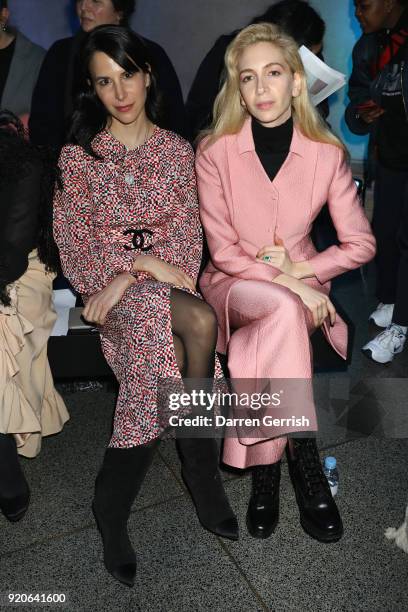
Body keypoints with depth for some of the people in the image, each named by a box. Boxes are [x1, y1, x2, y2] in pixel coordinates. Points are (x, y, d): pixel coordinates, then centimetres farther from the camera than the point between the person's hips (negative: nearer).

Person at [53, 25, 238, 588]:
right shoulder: (78, 156, 4)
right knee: (199, 322, -32)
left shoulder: (177, 150, 9)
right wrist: (148, 263, -15)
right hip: (109, 288, -2)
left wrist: (126, 277, -16)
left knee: (163, 338, -30)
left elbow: (187, 236, 0)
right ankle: (203, 471, -13)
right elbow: (75, 250, -2)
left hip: (165, 283, 3)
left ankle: (112, 511, -11)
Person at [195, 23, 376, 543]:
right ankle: (303, 456, -23)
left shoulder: (326, 153, -4)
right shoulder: (215, 151, -7)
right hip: (234, 284, 0)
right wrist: (288, 286, -20)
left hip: (301, 286, 1)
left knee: (256, 347, -31)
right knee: (283, 310, -34)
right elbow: (222, 250, -9)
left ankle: (263, 465, -12)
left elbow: (361, 244, 0)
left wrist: (301, 271, -13)